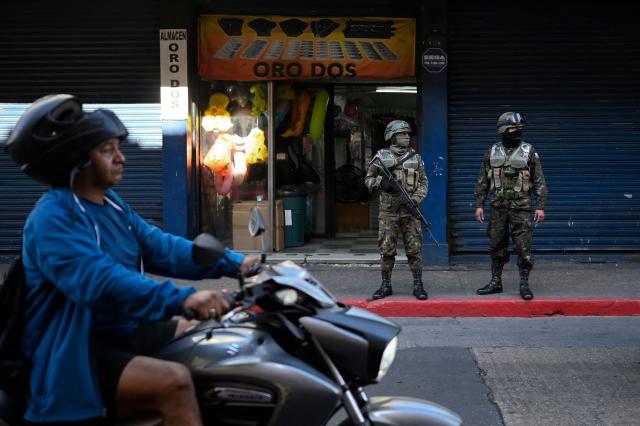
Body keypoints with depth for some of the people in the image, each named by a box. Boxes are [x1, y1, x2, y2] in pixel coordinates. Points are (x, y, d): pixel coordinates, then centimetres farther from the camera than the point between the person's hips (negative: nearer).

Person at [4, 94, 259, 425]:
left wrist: (233, 263, -4)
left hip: (126, 332, 10)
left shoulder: (112, 204, 12)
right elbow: (99, 280, -33)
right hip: (77, 354, -10)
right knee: (175, 382, -31)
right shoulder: (53, 217, -19)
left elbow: (161, 248, 8)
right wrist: (181, 299, -44)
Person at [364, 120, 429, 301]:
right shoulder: (381, 157, 3)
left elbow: (423, 182, 7)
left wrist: (415, 199, -9)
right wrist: (381, 182, -13)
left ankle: (418, 285, 6)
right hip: (388, 211, -1)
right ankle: (386, 286, 12)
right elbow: (368, 179, 7)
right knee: (386, 250, 2)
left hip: (409, 211, 1)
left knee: (414, 248, -1)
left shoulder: (415, 157, 7)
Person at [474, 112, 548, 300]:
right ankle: (495, 283, 17)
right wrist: (479, 205, 3)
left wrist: (540, 206, -8)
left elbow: (539, 182, -1)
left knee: (524, 247, -5)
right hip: (498, 207, 3)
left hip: (521, 207, -2)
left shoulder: (529, 152, -1)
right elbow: (482, 181, 9)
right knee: (497, 246, 8)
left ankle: (524, 284, 3)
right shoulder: (492, 152, 6)